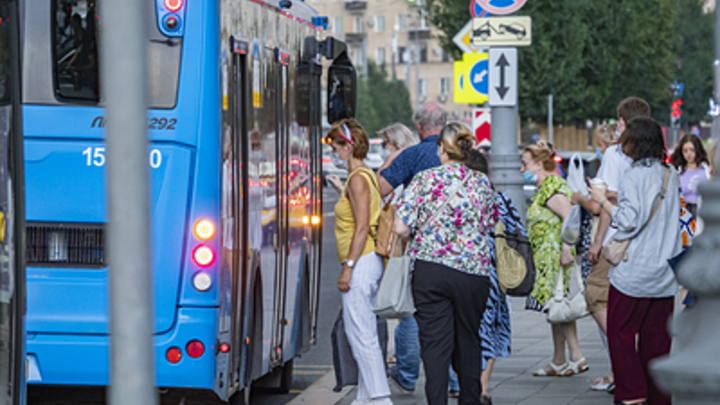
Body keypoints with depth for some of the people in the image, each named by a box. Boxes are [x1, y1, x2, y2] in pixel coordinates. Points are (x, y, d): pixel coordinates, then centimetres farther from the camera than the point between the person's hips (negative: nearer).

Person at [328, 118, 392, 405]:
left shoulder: (358, 178, -12)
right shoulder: (366, 175, 18)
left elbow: (362, 227, -19)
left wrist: (348, 267, -20)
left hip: (361, 262, -10)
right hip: (367, 263, 10)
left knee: (359, 333, -10)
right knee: (364, 335, 11)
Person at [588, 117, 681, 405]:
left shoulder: (634, 176, -12)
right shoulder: (671, 176, 11)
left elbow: (628, 221, -17)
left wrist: (603, 201, -4)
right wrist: (617, 197, 19)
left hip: (633, 271, -7)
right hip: (665, 273, 7)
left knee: (620, 332, 1)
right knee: (656, 337, 10)